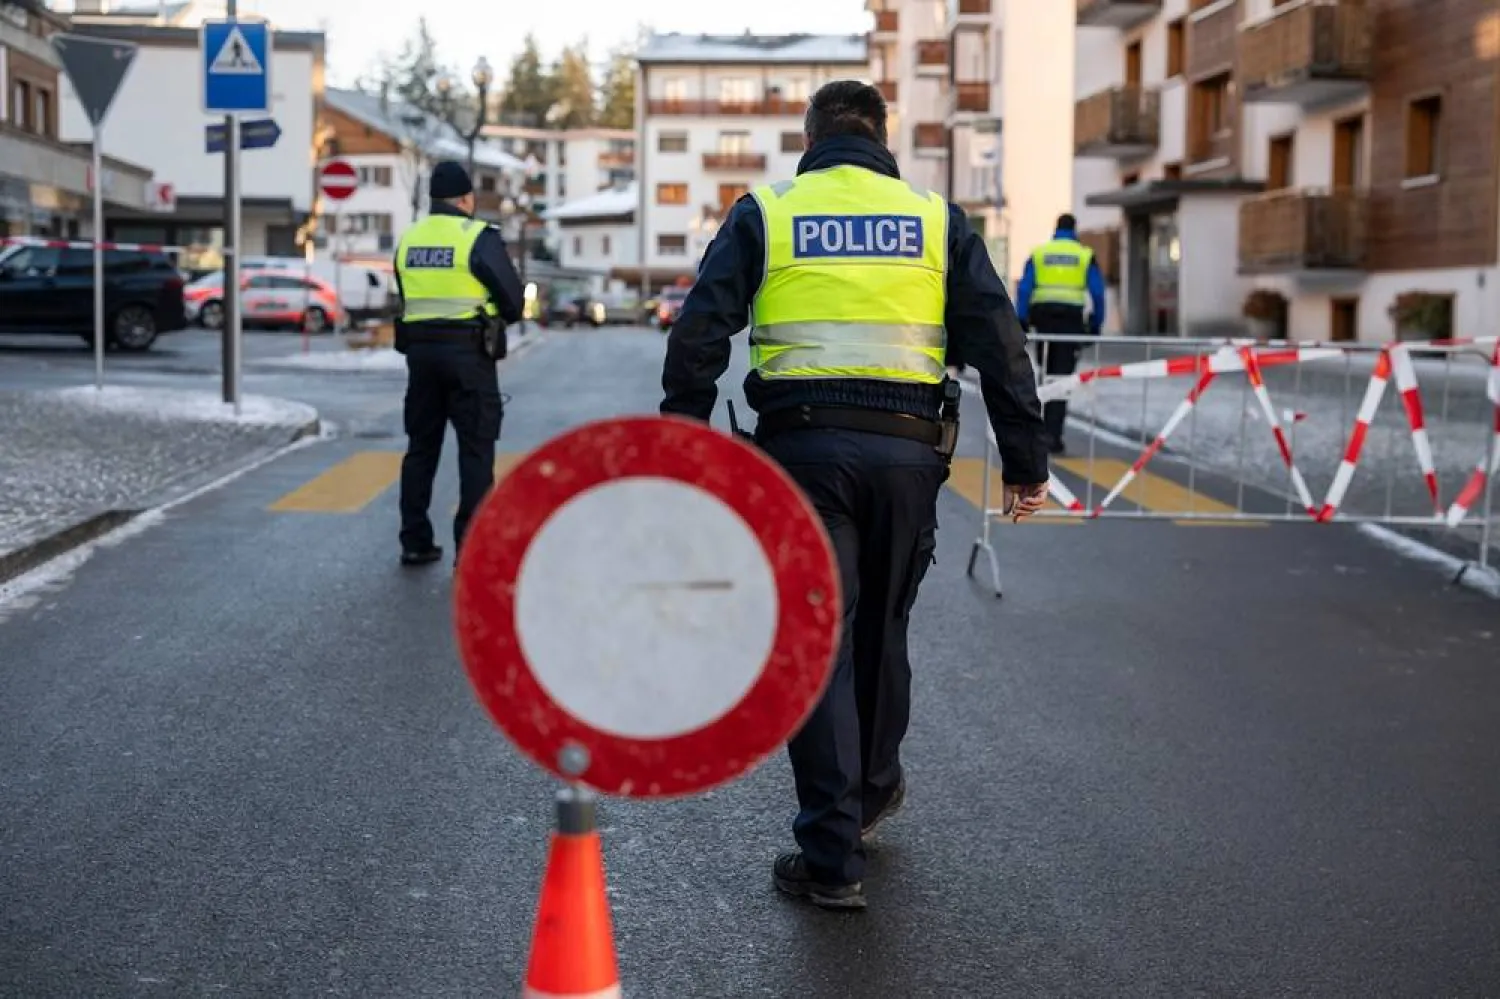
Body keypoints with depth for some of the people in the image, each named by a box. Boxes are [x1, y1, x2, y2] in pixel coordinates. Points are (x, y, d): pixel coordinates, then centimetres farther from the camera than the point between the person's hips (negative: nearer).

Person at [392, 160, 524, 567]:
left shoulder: (408, 239, 9)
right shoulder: (479, 237, -9)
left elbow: (409, 299, 13)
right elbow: (513, 299, -7)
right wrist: (497, 315, 12)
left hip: (419, 349, 6)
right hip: (469, 352, -6)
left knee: (421, 446, 14)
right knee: (475, 450, 0)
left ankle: (415, 542, 16)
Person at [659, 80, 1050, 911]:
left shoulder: (764, 213, 6)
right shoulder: (936, 219, 10)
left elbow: (698, 336, -1)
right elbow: (999, 343, 5)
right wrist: (1025, 460, 7)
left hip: (802, 447, -2)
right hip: (904, 449, 2)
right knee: (882, 628, 20)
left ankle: (831, 858, 2)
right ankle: (874, 787, 40)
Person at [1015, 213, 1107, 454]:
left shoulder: (1038, 253, 8)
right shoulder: (1085, 256, 5)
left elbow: (1024, 289, -1)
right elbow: (1098, 293, 0)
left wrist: (1021, 322, 0)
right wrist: (1096, 325, 6)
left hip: (1043, 318, 2)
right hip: (1071, 320, -2)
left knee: (1046, 375, 16)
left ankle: (1045, 431, 19)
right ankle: (1052, 436, -8)